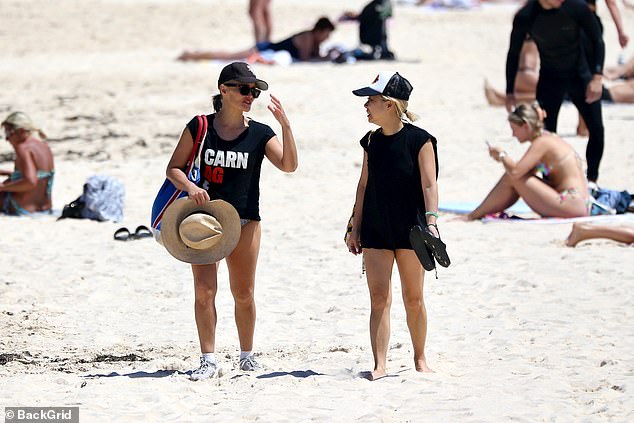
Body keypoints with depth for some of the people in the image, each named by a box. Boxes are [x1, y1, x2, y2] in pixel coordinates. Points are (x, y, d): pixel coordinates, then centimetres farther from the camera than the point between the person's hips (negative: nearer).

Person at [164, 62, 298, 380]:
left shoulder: (260, 134, 2)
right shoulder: (200, 127, 1)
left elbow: (289, 165, -11)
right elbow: (173, 168, 4)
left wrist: (285, 125, -20)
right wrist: (189, 186, -16)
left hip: (244, 220, 1)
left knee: (244, 293, 6)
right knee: (204, 289, -8)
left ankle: (247, 354, 23)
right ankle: (208, 360, -4)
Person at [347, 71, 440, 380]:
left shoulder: (419, 140, -8)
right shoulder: (371, 142, 6)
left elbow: (429, 184, -11)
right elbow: (364, 185, 12)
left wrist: (431, 221, -22)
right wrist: (355, 228, 11)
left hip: (409, 229, -4)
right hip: (375, 231, 4)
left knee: (413, 297, 6)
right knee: (378, 296, -4)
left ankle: (420, 358, 21)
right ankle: (380, 364, -7)